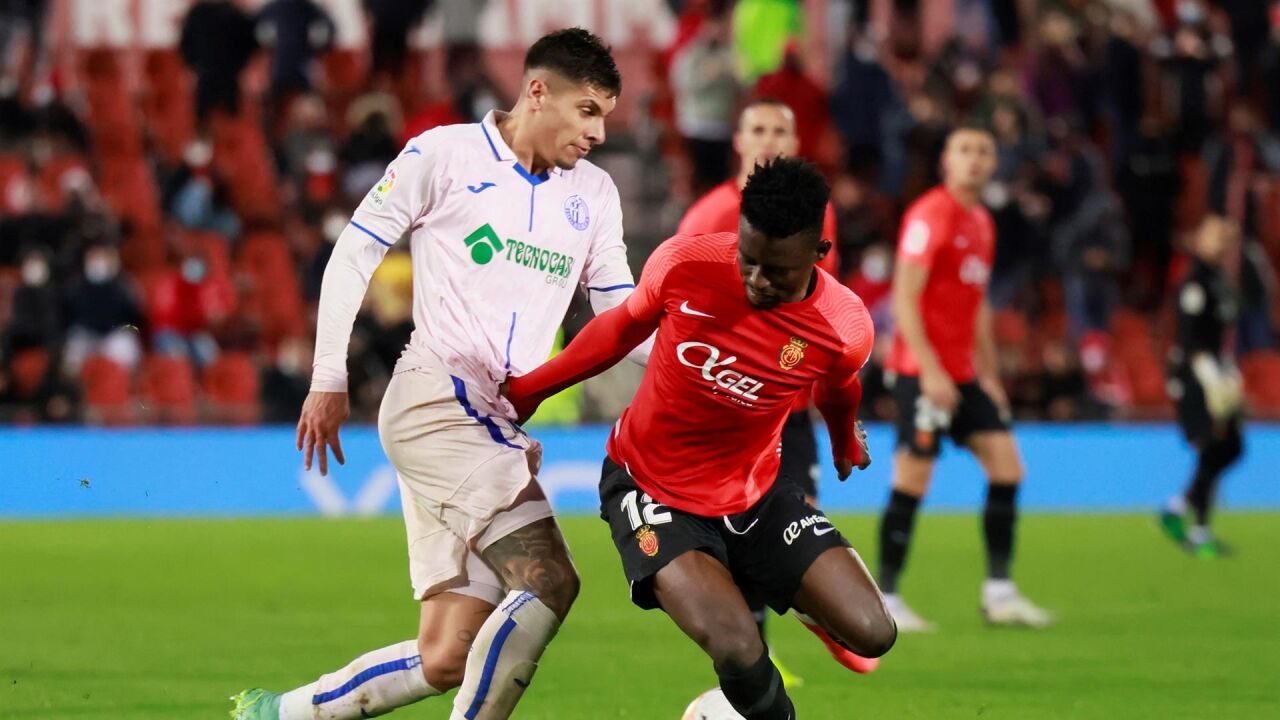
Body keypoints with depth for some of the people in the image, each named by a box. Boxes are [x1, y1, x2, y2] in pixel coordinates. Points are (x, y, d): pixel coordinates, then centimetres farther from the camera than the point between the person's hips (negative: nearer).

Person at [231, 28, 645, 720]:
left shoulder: (593, 193, 16)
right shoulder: (447, 155, -1)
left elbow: (622, 311, 20)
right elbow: (353, 252, 2)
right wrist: (329, 381, -2)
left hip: (504, 430, 7)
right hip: (436, 398, -7)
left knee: (446, 659, 1)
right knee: (549, 580, -22)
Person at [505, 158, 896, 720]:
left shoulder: (846, 330, -18)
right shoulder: (683, 264, -22)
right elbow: (624, 326, 0)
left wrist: (846, 445, 30)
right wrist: (527, 389, 11)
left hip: (755, 495, 3)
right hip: (652, 491, -3)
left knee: (870, 634, -8)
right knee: (737, 651, -26)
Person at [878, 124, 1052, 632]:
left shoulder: (981, 223, 15)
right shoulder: (929, 215, -11)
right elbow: (904, 298, -16)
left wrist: (989, 374, 20)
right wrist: (929, 370, -21)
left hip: (964, 375, 8)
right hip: (923, 370, -8)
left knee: (1006, 470, 2)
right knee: (911, 484, -6)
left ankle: (999, 593, 8)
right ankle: (885, 599, 1)